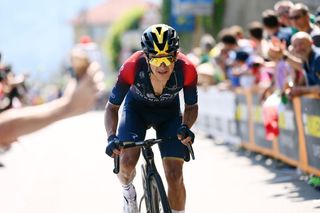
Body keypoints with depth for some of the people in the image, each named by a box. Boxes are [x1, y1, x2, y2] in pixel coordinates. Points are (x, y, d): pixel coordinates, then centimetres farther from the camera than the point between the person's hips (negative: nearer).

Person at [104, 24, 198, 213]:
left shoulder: (186, 69, -33)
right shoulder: (132, 67, -36)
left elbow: (191, 106, -14)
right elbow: (112, 107, -23)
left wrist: (185, 127, -35)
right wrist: (112, 137, -40)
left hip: (169, 113, 1)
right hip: (137, 109, -1)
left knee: (175, 175, -11)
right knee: (127, 161, -23)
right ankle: (128, 191, 13)